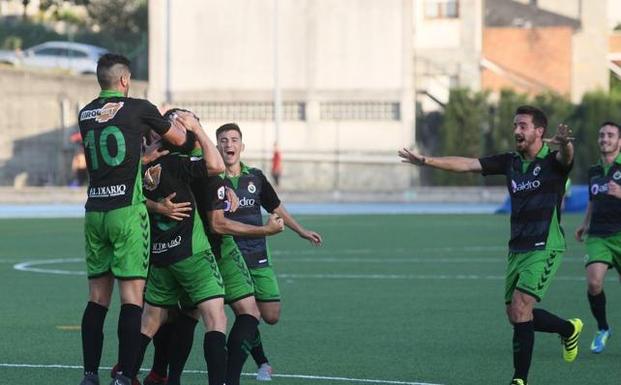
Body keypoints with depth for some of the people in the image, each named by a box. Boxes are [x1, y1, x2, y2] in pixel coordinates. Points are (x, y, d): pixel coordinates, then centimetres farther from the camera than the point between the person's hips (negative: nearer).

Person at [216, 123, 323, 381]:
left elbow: (275, 208, 21)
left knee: (271, 316, 0)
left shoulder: (255, 178, 9)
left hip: (258, 259, 4)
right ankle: (262, 363, 9)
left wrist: (301, 231, 24)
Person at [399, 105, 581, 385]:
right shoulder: (510, 162, 8)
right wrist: (427, 161, -4)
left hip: (544, 248, -7)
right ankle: (569, 329, 38)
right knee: (517, 316, 12)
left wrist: (564, 143, -58)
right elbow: (467, 164, 5)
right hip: (517, 247, 7)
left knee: (520, 309, -17)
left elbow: (565, 156, -33)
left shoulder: (552, 160, -9)